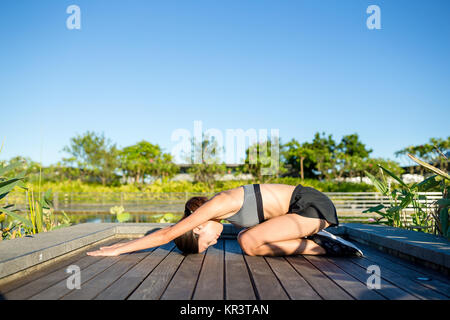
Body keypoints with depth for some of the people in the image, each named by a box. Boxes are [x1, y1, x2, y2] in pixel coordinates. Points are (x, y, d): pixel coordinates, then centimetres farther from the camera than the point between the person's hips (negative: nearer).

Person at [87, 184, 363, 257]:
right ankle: (313, 236, 10)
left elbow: (167, 234, -17)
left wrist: (118, 250, -9)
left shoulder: (217, 205, -19)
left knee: (250, 243, -16)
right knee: (245, 239, 7)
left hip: (310, 205, -9)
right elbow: (168, 231, 20)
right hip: (302, 203, 9)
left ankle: (323, 246, -7)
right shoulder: (217, 209, 8)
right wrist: (125, 244, 22)